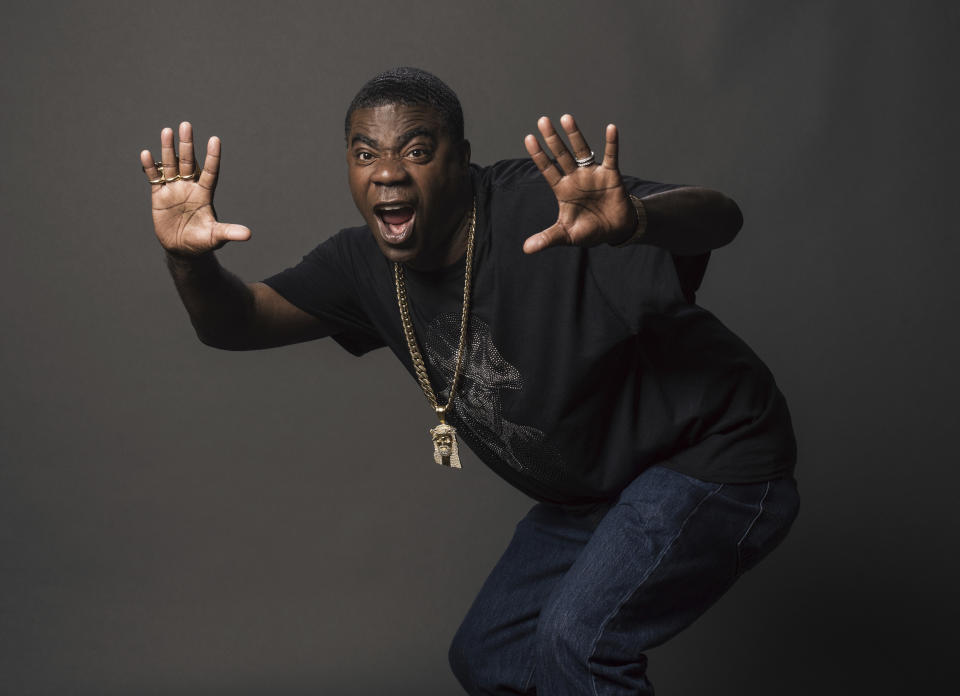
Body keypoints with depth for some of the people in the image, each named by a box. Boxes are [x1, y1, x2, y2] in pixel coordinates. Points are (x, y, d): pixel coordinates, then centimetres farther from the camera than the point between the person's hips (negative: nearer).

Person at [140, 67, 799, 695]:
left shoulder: (543, 209, -29)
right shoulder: (367, 262, -5)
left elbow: (719, 217, -39)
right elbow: (237, 320, -3)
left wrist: (631, 220, -63)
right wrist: (190, 258, -25)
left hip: (713, 460, -8)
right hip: (587, 497, 8)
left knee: (577, 637, -26)